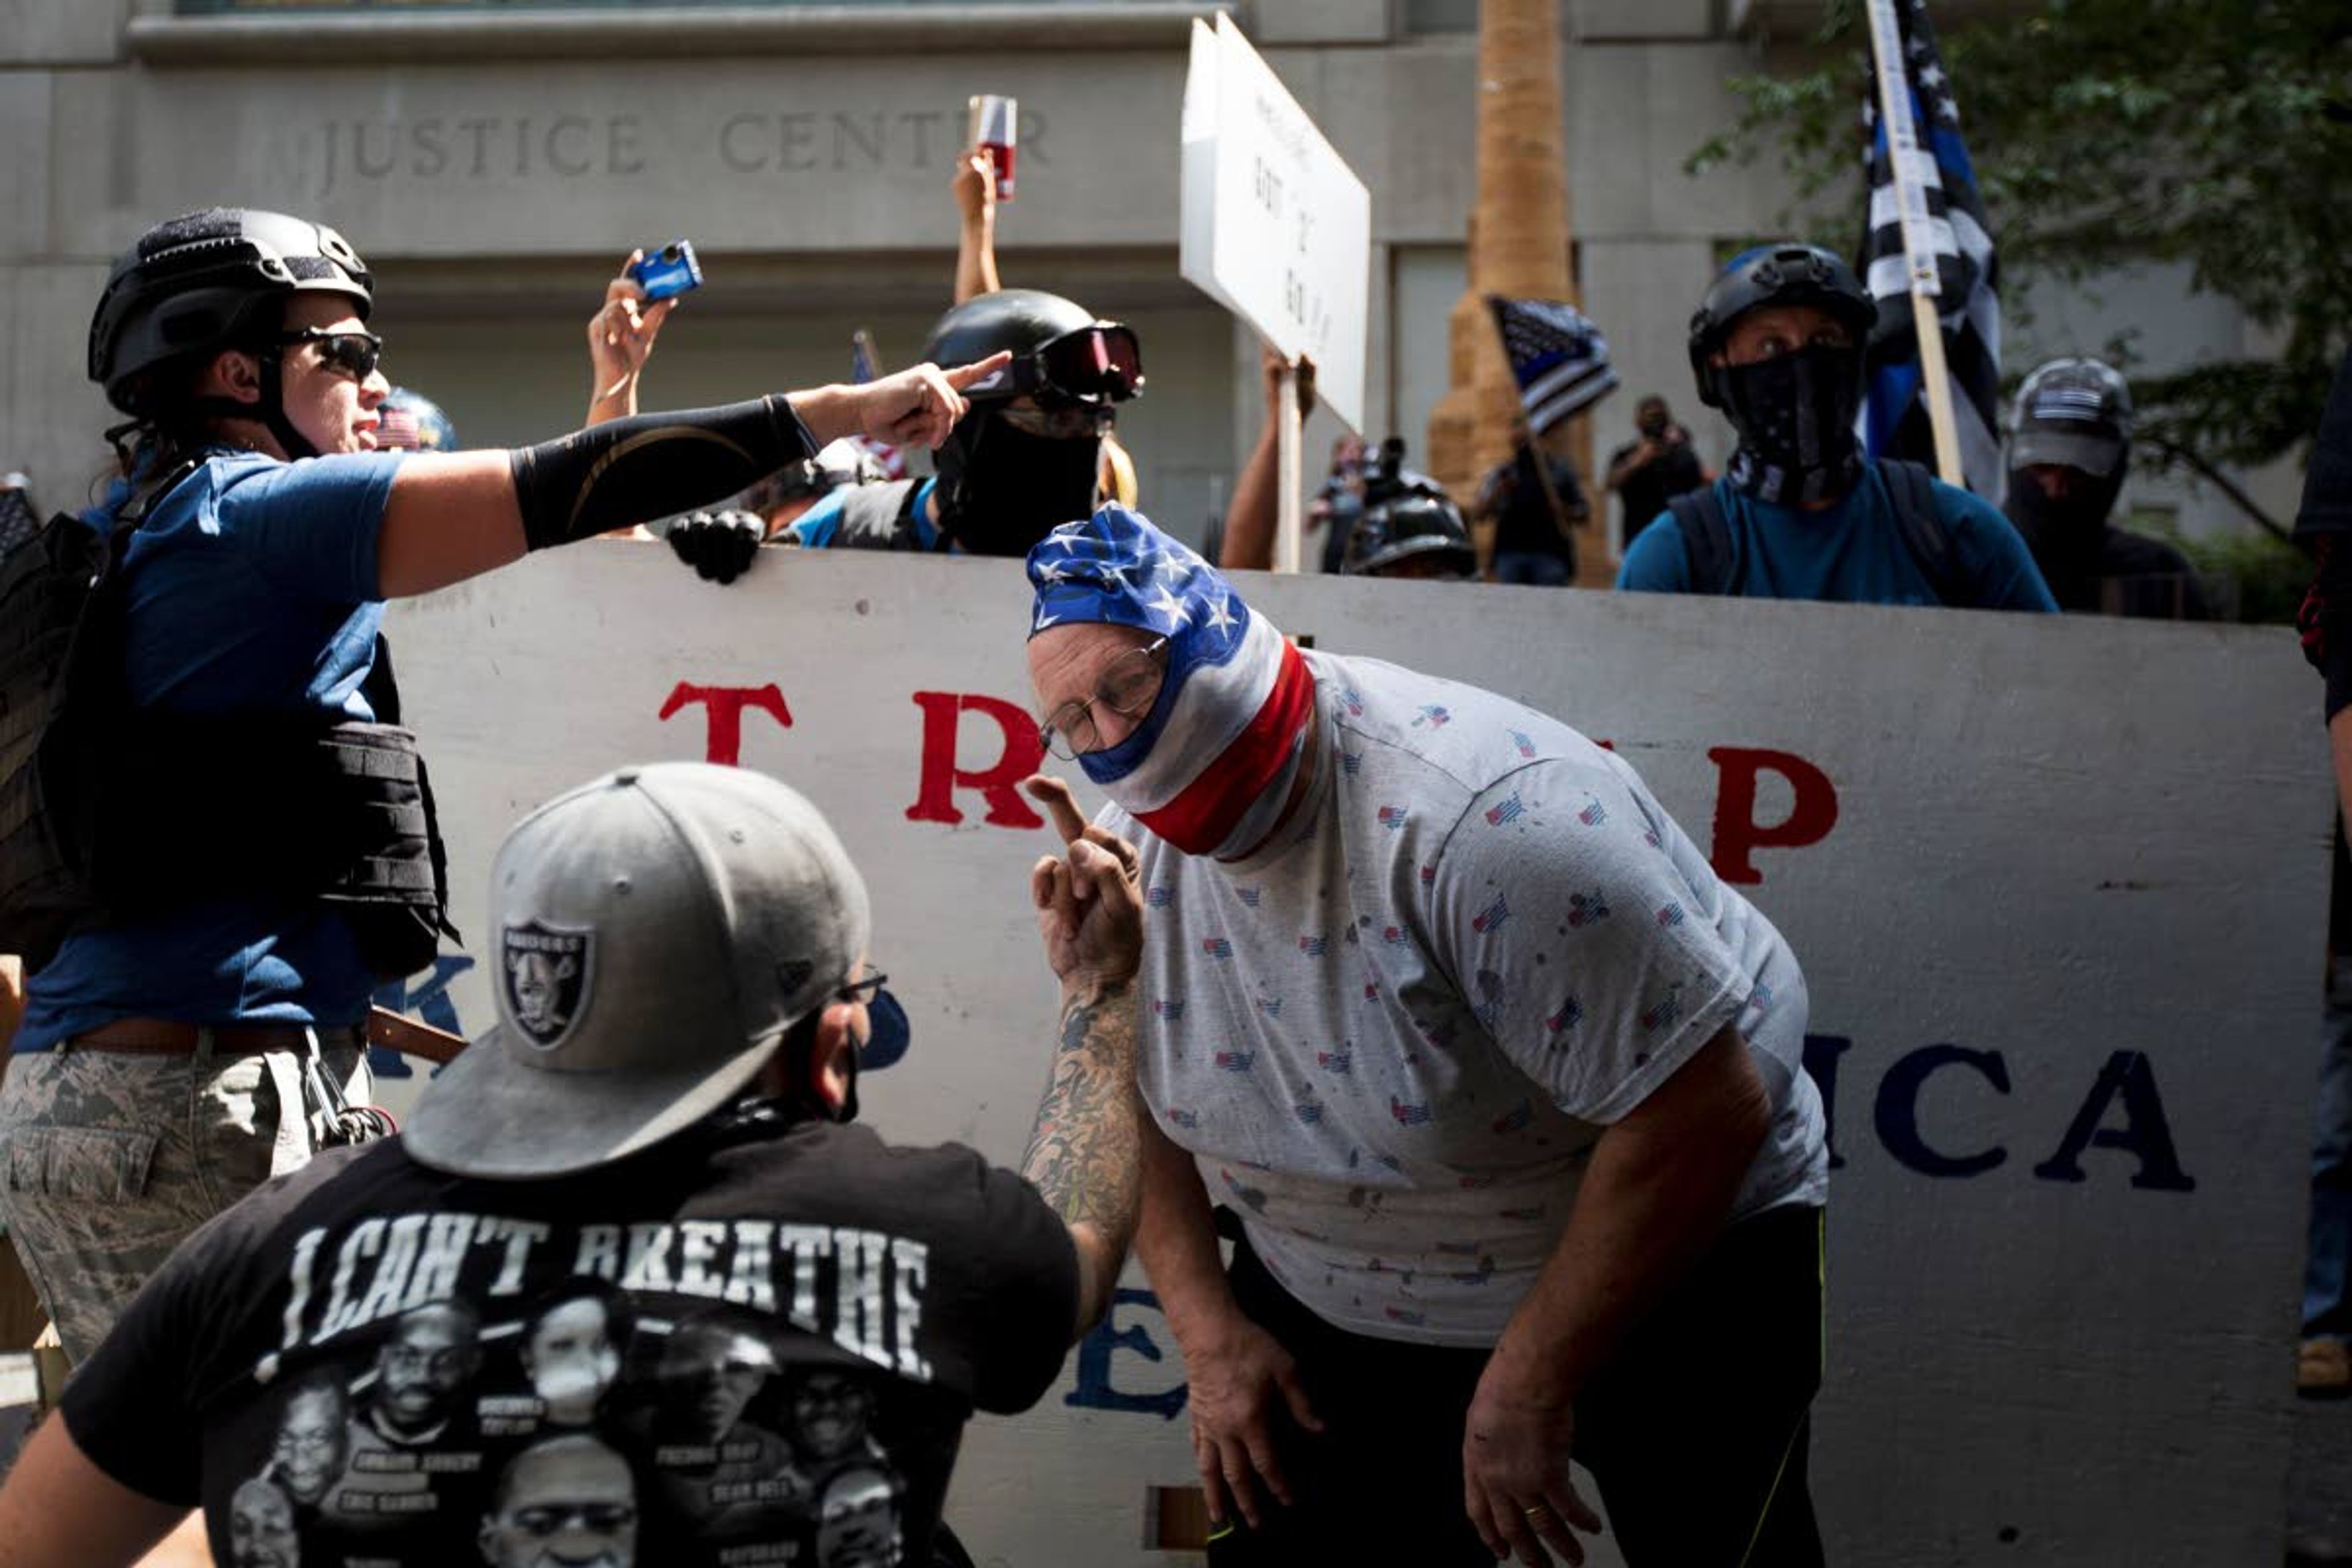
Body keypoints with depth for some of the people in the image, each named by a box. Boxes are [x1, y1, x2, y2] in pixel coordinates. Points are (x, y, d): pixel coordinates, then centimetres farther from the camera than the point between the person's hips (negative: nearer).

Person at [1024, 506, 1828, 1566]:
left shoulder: (1480, 818, -33)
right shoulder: (1129, 845, -9)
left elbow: (1705, 1110, -32)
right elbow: (1134, 1103, 7)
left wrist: (1530, 1382, -25)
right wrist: (1207, 1332, -5)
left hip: (1663, 1274, -5)